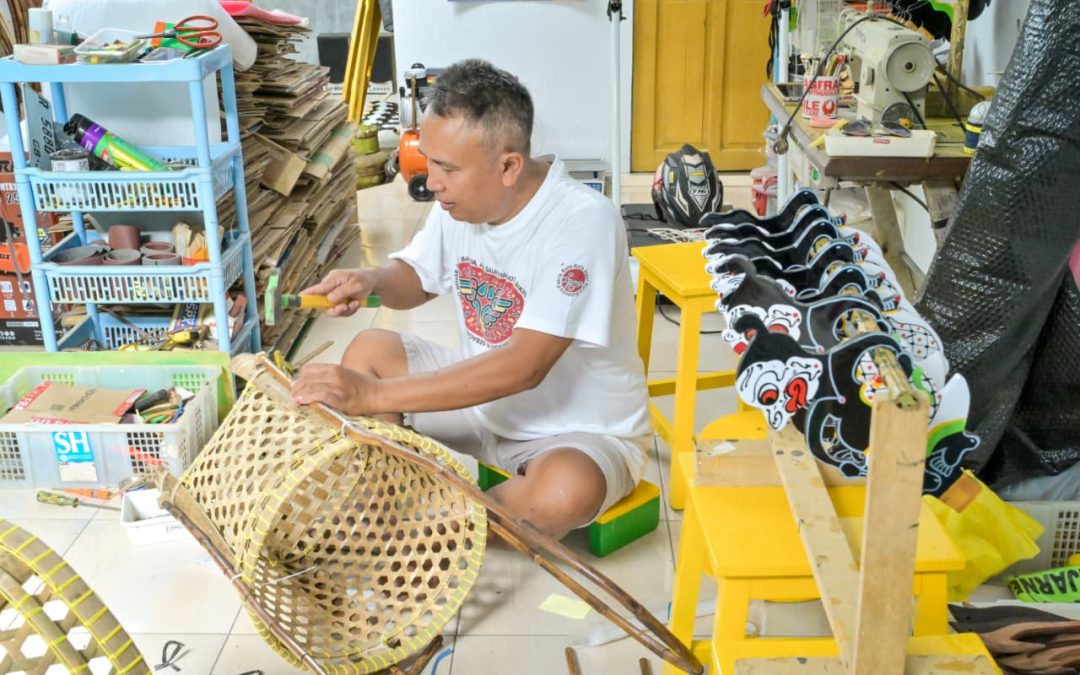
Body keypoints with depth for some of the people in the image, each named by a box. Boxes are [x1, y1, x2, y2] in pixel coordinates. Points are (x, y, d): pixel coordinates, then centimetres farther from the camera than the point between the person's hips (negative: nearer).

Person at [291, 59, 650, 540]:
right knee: (370, 350, 1)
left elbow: (524, 366, -35)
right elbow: (418, 278, 11)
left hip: (585, 431, -6)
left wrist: (375, 395, -36)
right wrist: (370, 280, -14)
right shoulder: (460, 200, -8)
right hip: (487, 398, 7)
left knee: (565, 490, -37)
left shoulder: (583, 223, -29)